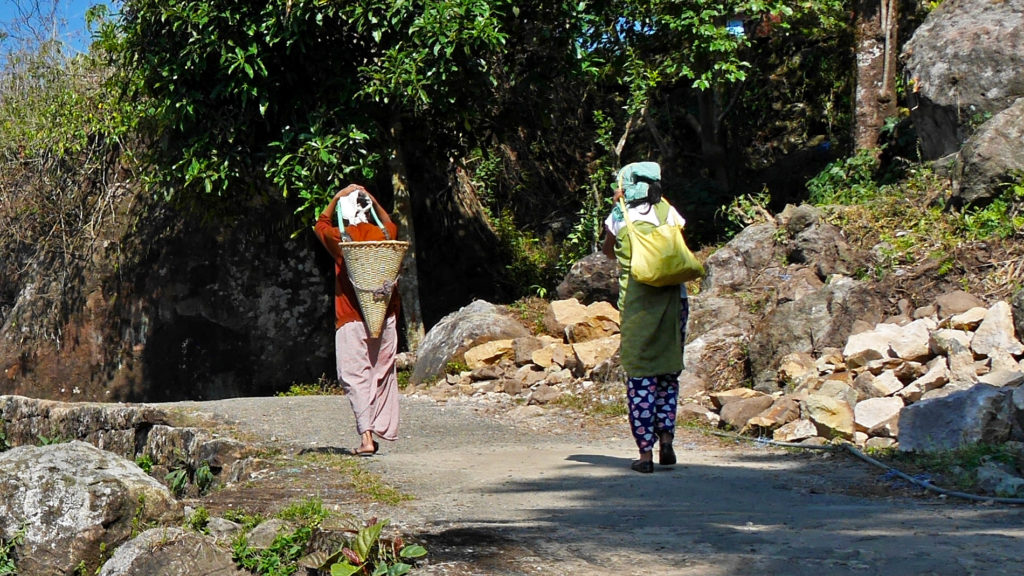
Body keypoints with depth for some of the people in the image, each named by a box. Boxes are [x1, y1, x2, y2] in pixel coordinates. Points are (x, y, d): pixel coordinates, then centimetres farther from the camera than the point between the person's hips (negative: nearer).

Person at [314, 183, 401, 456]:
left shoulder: (341, 238, -4)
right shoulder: (384, 235, 3)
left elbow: (320, 224, 18)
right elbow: (390, 224, 29)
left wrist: (336, 197, 15)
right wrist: (371, 198, 21)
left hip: (351, 320, -3)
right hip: (385, 318, 3)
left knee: (355, 377, -5)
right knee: (382, 374, 11)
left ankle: (366, 435, -16)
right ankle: (380, 432, 12)